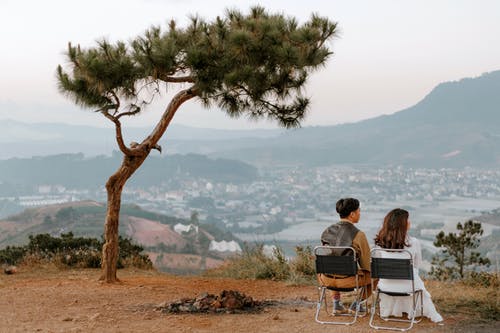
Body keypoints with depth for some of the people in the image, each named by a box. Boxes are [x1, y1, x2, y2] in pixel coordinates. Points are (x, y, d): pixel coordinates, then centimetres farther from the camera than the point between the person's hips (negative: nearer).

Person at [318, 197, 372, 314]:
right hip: (348, 281, -5)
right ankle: (357, 303, 22)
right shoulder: (358, 235, -14)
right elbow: (366, 264, -6)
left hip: (327, 279, 5)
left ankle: (336, 303, 30)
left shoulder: (327, 231, 2)